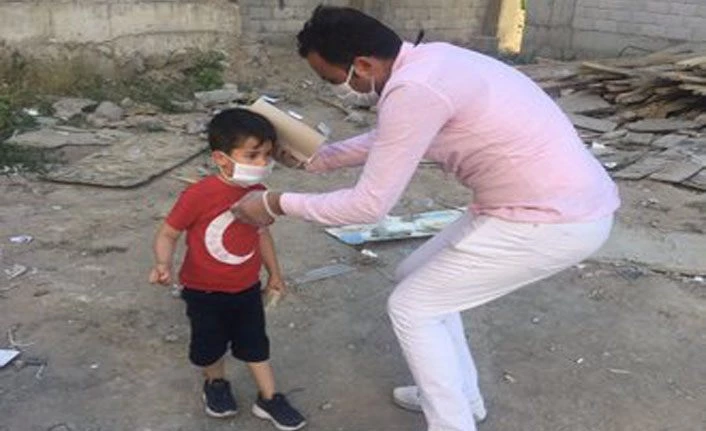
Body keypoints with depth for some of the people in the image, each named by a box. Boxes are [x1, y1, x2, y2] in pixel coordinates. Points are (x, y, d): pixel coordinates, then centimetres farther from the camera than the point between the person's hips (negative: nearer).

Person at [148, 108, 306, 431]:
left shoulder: (259, 193, -9)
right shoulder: (199, 195, -27)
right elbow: (167, 234, -18)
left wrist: (274, 273, 16)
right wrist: (163, 265, -36)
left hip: (247, 288, 4)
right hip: (204, 292, -4)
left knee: (255, 344, 15)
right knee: (209, 346, 17)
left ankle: (268, 400, 31)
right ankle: (216, 384, 47)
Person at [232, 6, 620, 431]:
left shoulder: (413, 89, -23)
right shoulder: (425, 62, 7)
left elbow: (370, 204, -16)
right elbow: (386, 140, 26)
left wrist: (276, 203, -5)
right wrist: (313, 158, 25)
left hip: (555, 221, -9)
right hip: (565, 200, 10)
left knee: (411, 307, 2)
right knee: (419, 278, 20)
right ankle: (460, 395, 37)